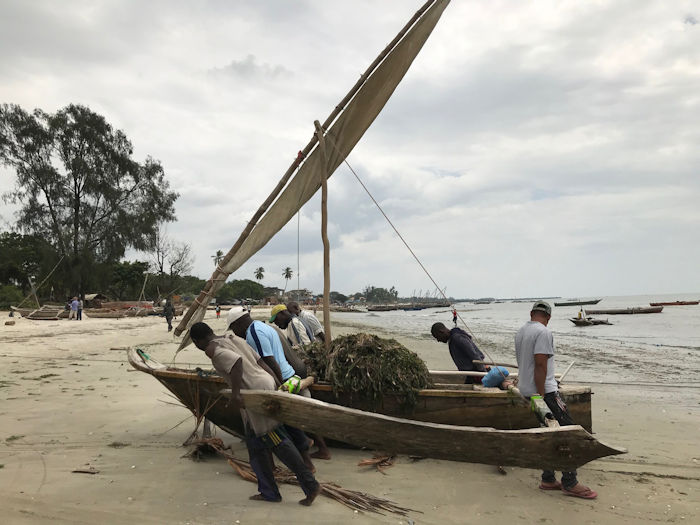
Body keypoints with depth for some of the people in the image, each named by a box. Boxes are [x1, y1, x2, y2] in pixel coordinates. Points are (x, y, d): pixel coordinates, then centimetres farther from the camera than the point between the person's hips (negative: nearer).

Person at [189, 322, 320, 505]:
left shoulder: (212, 349, -6)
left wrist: (235, 393, -22)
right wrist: (277, 384, 17)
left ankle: (310, 485, 1)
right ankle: (268, 492, 24)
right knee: (255, 445, 17)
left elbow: (236, 360, -25)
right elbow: (259, 361, 17)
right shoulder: (233, 339, 20)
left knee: (278, 442, -3)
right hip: (266, 383, 10)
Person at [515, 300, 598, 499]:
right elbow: (540, 365, -22)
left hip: (527, 390, 9)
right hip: (545, 391, -9)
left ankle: (548, 480, 18)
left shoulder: (520, 332, 14)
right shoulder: (543, 332, -14)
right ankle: (569, 483, 0)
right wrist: (539, 397, -21)